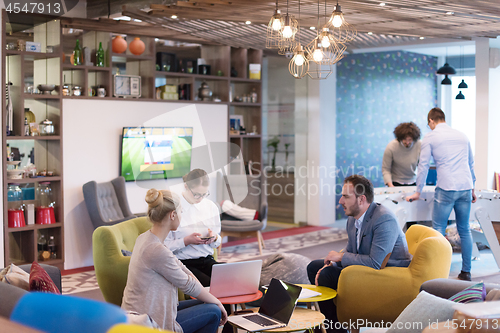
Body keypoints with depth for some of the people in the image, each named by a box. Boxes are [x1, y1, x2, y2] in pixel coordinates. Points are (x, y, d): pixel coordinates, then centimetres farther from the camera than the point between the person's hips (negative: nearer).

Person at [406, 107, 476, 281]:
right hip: (465, 188, 5)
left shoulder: (429, 138, 4)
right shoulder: (462, 135, 18)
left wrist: (418, 192, 12)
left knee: (438, 230, 2)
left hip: (446, 189, -5)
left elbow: (423, 166, 4)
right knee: (465, 230, 11)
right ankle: (466, 272, 14)